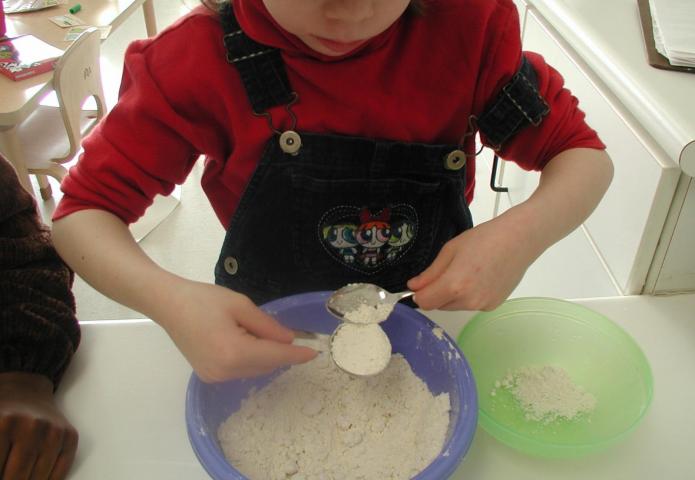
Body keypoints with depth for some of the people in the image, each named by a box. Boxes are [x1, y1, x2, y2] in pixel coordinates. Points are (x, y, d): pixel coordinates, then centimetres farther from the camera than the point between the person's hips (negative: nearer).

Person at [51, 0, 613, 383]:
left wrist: (522, 233, -35)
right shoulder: (203, 56, -22)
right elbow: (83, 213, -17)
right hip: (269, 343, 0)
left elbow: (586, 158, -12)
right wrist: (171, 300, -38)